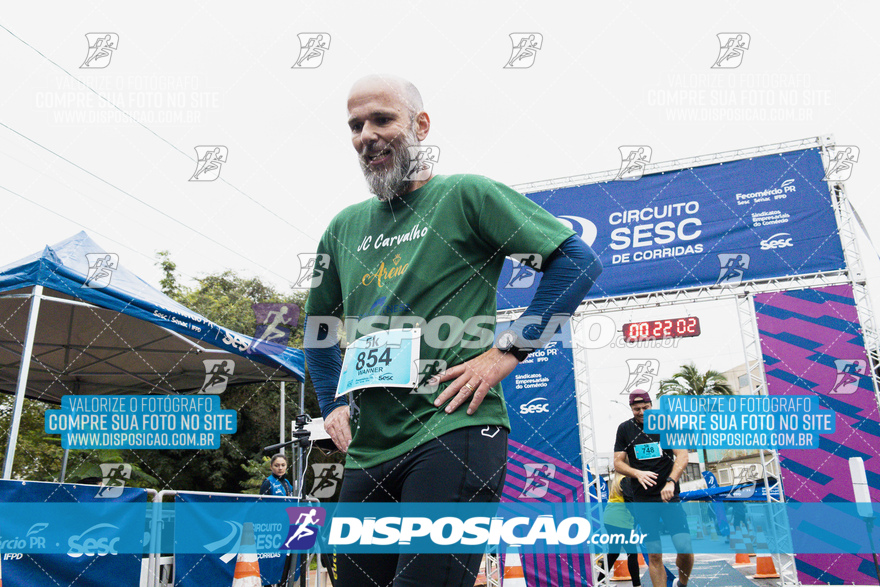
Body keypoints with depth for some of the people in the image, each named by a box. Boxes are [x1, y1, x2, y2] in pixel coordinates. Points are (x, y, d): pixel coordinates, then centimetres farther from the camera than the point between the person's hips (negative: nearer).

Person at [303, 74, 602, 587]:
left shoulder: (466, 195, 0)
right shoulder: (345, 228, 17)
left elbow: (580, 261, -6)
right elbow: (318, 329, 29)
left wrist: (507, 351, -12)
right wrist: (335, 403, 16)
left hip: (454, 429, -6)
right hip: (367, 450, 7)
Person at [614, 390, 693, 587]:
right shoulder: (624, 429, 6)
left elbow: (682, 456, -5)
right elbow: (618, 463, 5)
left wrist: (671, 481, -20)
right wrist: (638, 474, -14)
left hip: (669, 495, -1)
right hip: (643, 500, 1)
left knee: (685, 548, -8)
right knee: (654, 555, 1)